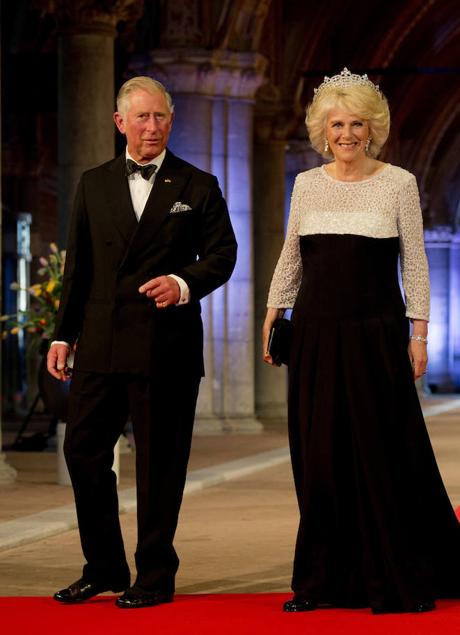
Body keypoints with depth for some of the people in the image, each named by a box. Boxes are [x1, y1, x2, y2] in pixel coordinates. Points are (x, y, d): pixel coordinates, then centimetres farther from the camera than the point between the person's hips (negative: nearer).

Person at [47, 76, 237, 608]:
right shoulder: (93, 184, 12)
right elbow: (78, 265, 13)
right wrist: (63, 334, 9)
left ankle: (155, 576, 12)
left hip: (166, 344, -3)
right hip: (101, 342, 3)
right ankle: (103, 568, 17)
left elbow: (222, 254, 3)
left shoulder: (198, 186, 5)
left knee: (159, 461, 2)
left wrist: (184, 282, -17)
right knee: (83, 449, 3)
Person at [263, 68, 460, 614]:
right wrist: (273, 314, 9)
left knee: (384, 456, -2)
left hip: (375, 333, -3)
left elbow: (415, 264, 0)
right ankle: (323, 580, 12)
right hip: (316, 334, 3)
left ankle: (401, 583, 7)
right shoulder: (306, 184, 8)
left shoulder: (398, 184, -1)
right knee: (320, 459, 5)